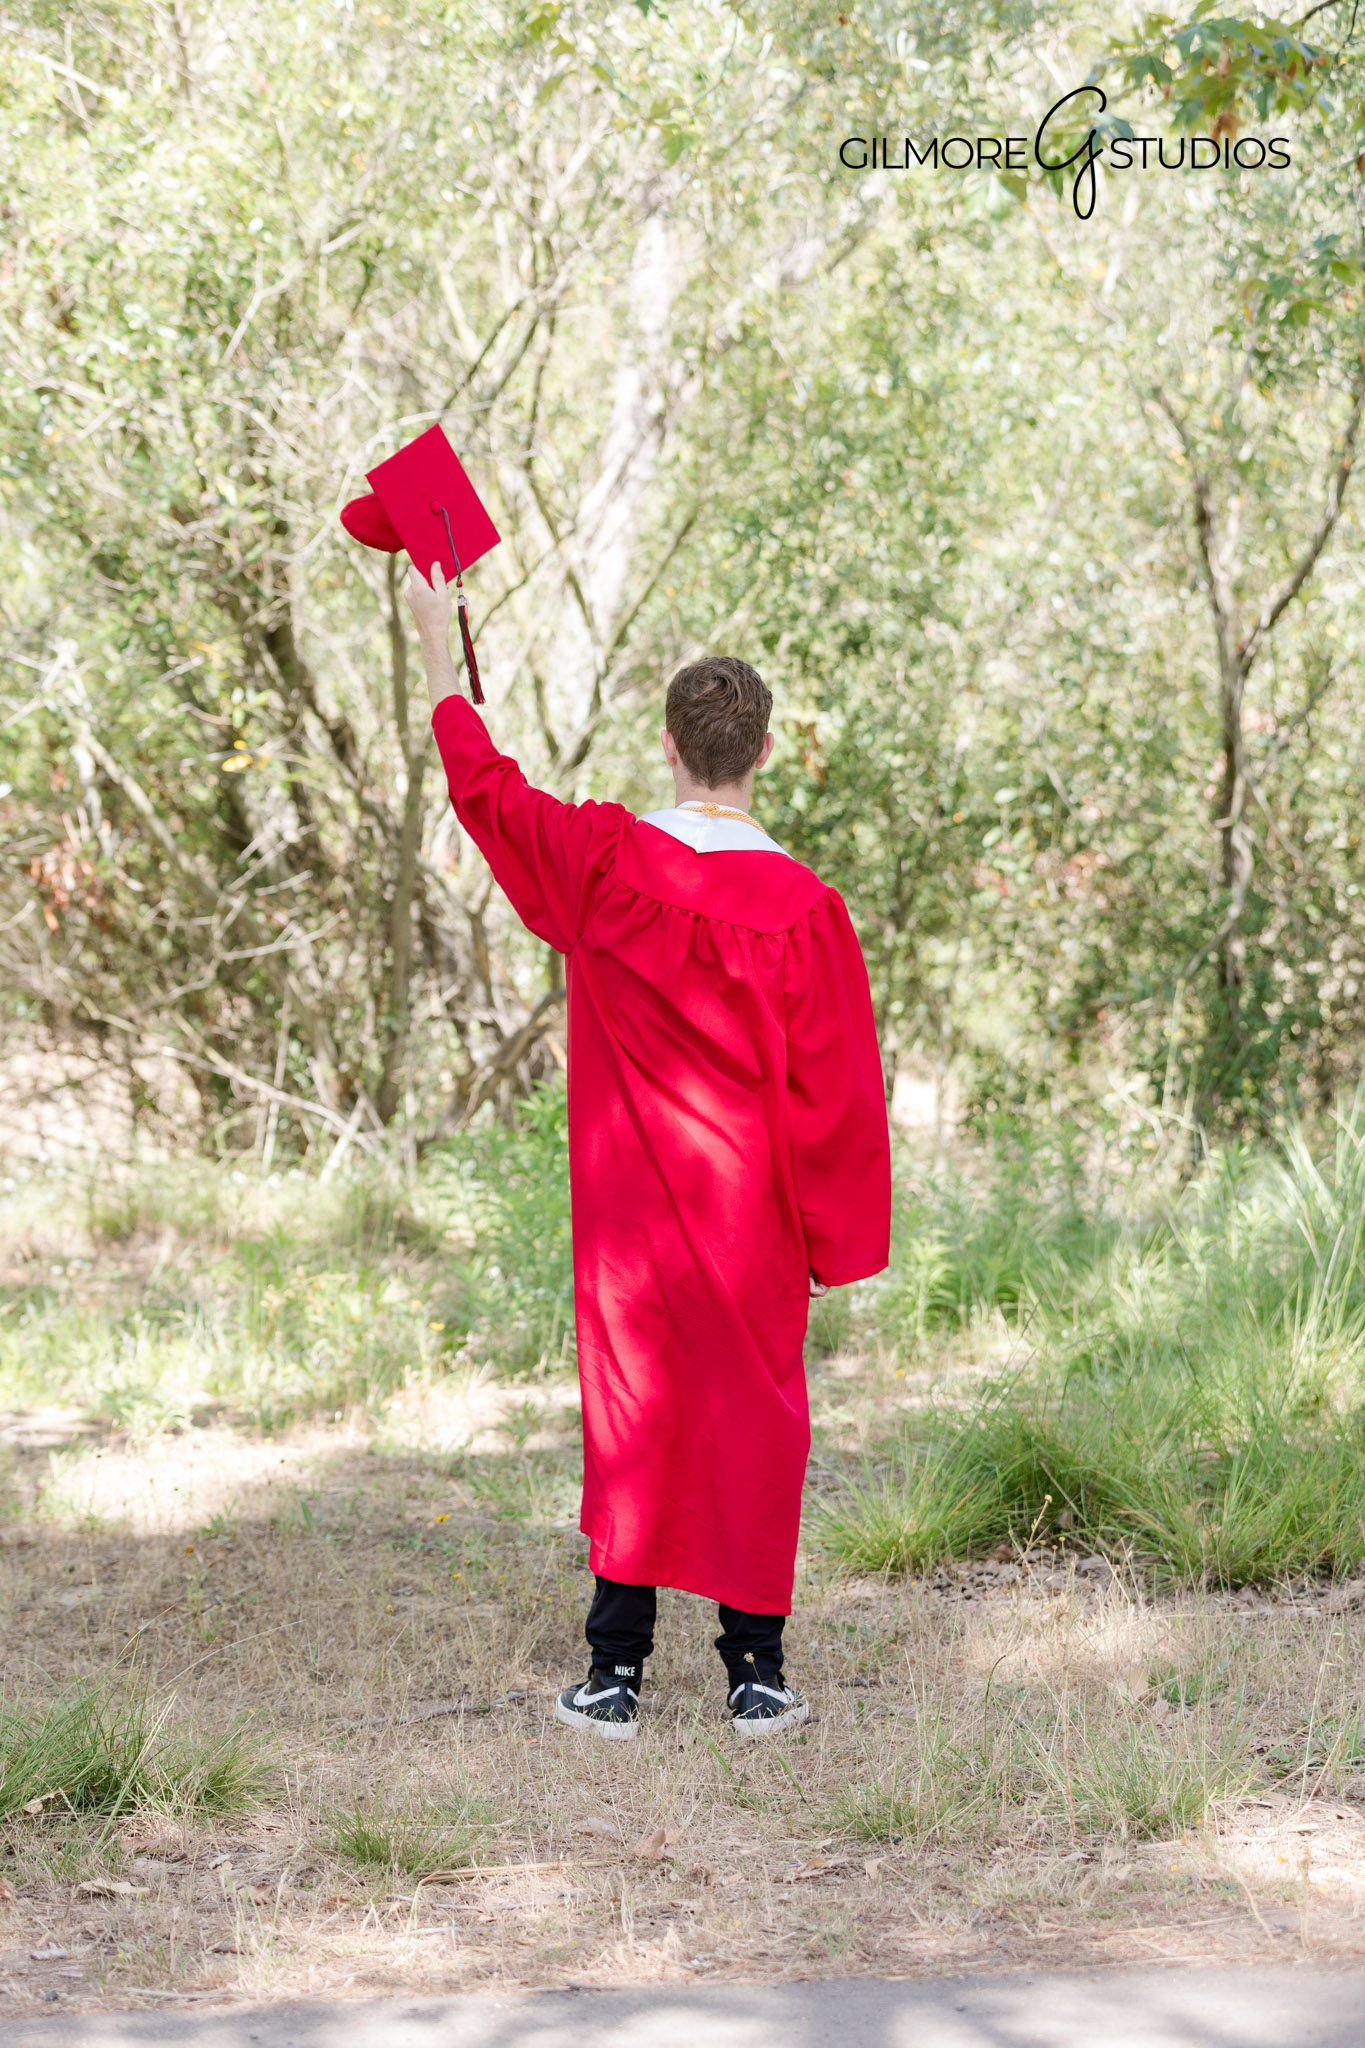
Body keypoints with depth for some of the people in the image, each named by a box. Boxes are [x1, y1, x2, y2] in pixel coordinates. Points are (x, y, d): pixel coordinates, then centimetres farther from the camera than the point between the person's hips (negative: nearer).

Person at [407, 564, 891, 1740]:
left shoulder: (601, 863, -8)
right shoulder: (800, 905, -12)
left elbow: (484, 786, 9)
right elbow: (834, 1088, -8)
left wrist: (439, 648, 23)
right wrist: (834, 1245, 2)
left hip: (630, 1212, 1)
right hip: (751, 1223, -1)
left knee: (630, 1419, 8)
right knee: (752, 1423, 7)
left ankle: (617, 1676, 11)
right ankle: (755, 1675, 10)